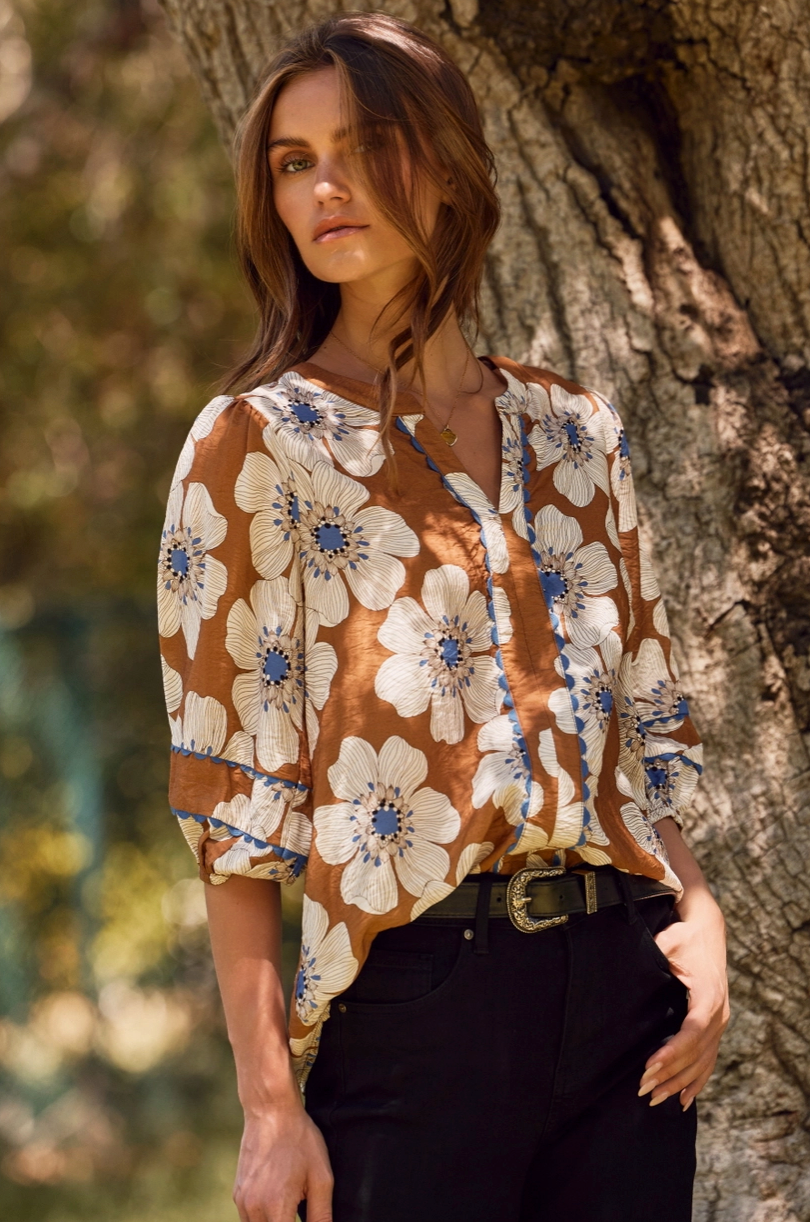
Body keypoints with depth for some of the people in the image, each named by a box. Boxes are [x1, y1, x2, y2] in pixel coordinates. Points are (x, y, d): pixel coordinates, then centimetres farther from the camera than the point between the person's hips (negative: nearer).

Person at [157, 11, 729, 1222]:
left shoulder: (573, 432, 12)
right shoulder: (256, 444, -1)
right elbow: (231, 795, -5)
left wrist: (699, 910, -2)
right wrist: (270, 1101, -11)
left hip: (622, 985, 4)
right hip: (416, 1006, -4)